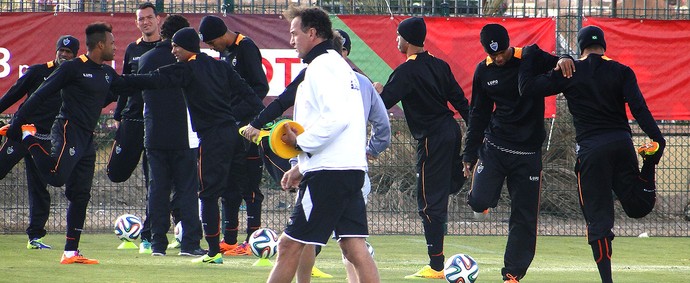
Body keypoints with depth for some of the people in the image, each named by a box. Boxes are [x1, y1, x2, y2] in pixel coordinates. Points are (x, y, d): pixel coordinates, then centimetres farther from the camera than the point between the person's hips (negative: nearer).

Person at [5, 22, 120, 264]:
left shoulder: (107, 73, 14)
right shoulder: (72, 68, -8)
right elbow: (41, 95, -9)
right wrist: (17, 124, -12)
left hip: (87, 138, 8)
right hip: (68, 131, -8)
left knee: (80, 195, 6)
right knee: (56, 177, -27)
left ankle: (71, 251, 8)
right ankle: (28, 138, -3)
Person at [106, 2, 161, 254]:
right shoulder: (133, 50, 13)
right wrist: (118, 115, 15)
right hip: (132, 120, 4)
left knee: (155, 182, -3)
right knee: (116, 173, -6)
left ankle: (148, 235, 2)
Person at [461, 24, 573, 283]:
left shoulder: (532, 60, -6)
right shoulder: (484, 71, 3)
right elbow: (478, 114, 11)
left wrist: (565, 61, -40)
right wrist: (469, 155, 11)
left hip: (528, 152, -1)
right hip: (494, 146, 1)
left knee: (525, 218, 1)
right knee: (479, 201, -18)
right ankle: (485, 200, 19)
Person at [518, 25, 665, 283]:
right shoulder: (621, 72, 6)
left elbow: (527, 88, 0)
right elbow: (638, 107, -6)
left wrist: (529, 56, 14)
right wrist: (657, 139, -10)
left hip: (591, 149, -2)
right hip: (622, 143, 2)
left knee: (598, 218, 2)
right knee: (639, 207, 11)